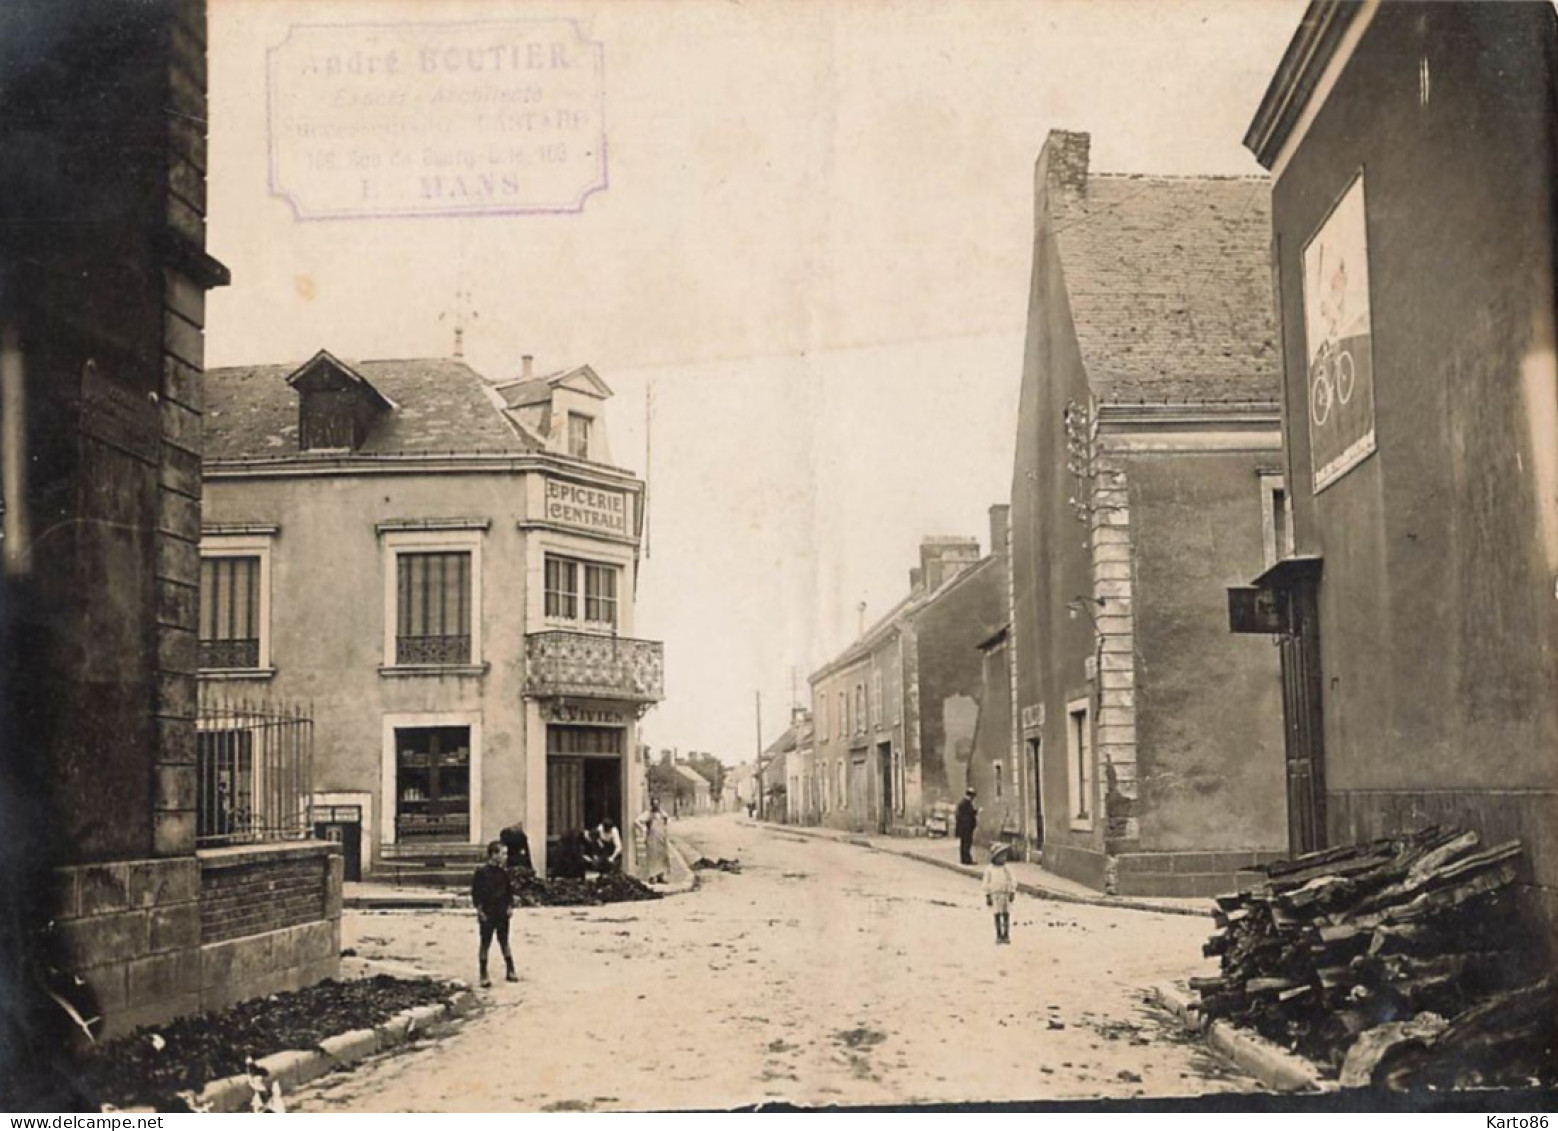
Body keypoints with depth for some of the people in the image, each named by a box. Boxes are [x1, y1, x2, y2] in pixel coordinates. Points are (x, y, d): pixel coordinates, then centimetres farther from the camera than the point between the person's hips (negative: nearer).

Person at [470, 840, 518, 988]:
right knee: (485, 944, 4)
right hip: (487, 915, -4)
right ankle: (484, 975, 11)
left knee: (504, 942, 12)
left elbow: (510, 891, 12)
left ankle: (510, 971, 19)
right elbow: (475, 892, -9)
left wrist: (510, 906, 3)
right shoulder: (482, 872, -12)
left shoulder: (504, 872, 2)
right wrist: (480, 910, -12)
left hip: (502, 914, 4)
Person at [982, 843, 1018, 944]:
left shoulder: (1007, 869, 4)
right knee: (997, 916, 1)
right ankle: (999, 936, 8)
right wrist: (987, 897, -4)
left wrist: (1012, 893, -6)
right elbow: (986, 884, 0)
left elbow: (1012, 881, 5)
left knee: (1006, 916, 0)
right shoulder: (989, 870, -2)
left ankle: (1006, 936, 7)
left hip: (1006, 895, 2)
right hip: (995, 895, -2)